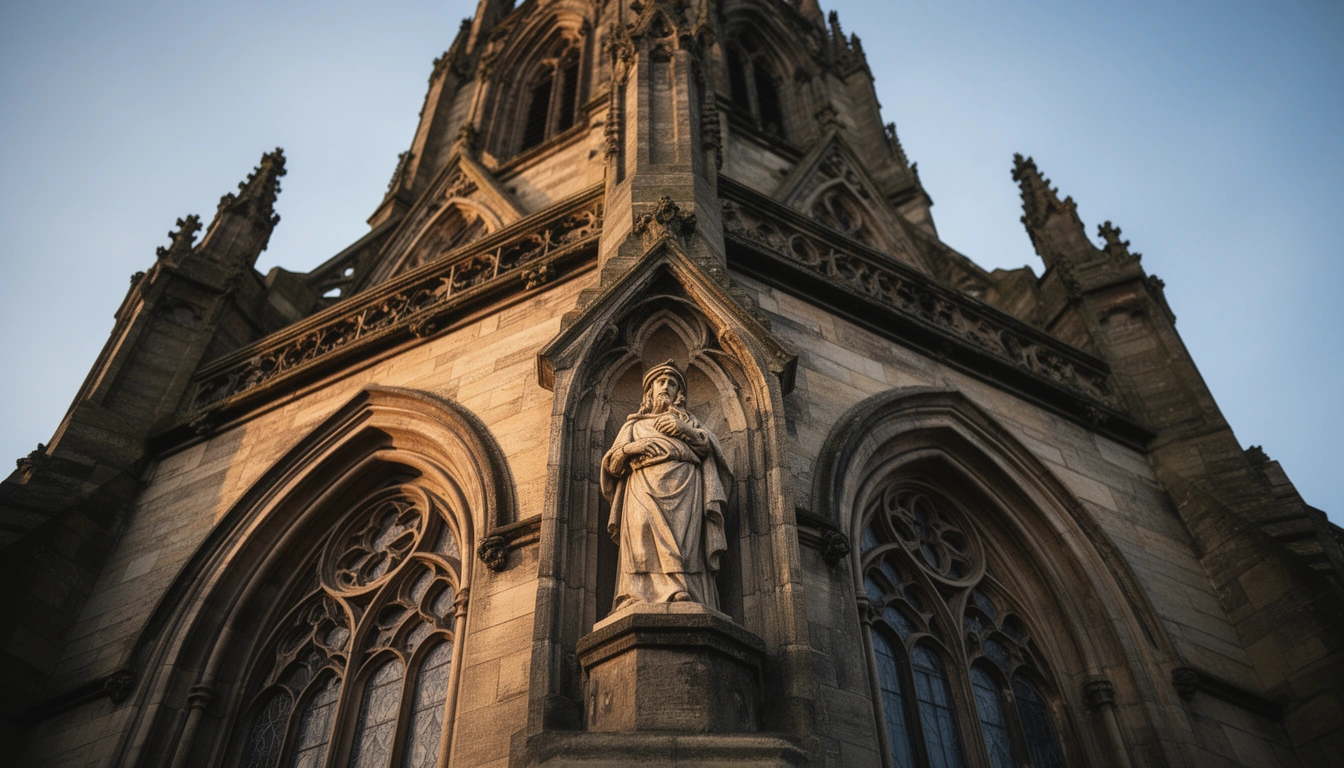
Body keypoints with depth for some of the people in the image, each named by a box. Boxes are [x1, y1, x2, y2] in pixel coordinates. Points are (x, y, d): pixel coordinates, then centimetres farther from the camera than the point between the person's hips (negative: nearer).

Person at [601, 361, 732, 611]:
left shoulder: (688, 420, 33)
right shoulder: (634, 424, 33)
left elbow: (712, 446, 14)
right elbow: (612, 464, 20)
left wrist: (684, 430, 1)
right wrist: (628, 449, -1)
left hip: (682, 488, 0)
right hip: (644, 489, 0)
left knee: (681, 539, -23)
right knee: (646, 530, -26)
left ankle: (682, 599, -37)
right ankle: (643, 600, -39)